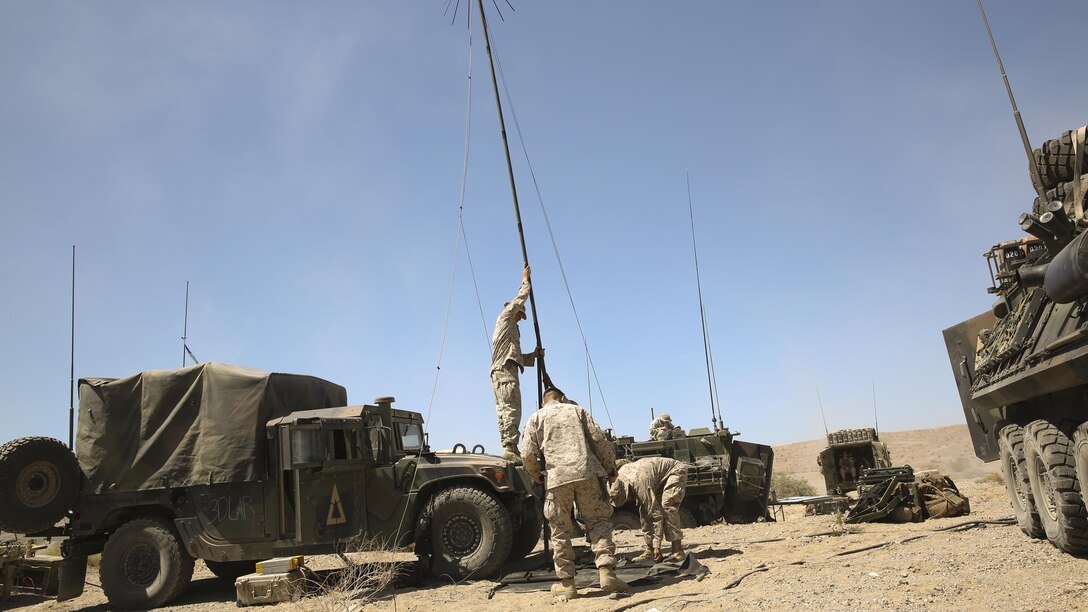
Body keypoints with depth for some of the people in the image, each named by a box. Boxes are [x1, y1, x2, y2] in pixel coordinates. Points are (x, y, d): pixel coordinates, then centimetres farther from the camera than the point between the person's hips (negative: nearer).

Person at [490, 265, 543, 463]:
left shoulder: (509, 329, 34)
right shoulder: (505, 317, 11)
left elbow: (516, 357, 29)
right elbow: (521, 298, 7)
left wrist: (533, 355, 18)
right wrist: (525, 280, 19)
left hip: (500, 371, 10)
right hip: (505, 370, -10)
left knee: (503, 410, 1)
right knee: (512, 408, -18)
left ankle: (508, 447, -3)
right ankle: (510, 447, -27)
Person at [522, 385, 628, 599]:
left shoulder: (535, 419, 16)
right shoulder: (576, 409, 19)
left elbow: (529, 455, 8)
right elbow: (599, 439, 10)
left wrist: (536, 476, 26)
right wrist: (610, 467, 19)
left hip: (557, 477, 0)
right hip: (587, 472, 1)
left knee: (560, 530, 8)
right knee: (598, 521, 7)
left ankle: (566, 583, 11)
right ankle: (606, 571, -5)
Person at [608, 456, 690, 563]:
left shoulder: (640, 482, -38)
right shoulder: (620, 475, -13)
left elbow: (656, 513, -35)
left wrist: (657, 545, -32)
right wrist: (638, 497, -3)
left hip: (676, 471, -9)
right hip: (660, 478, 9)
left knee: (666, 506, -27)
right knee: (645, 509, -3)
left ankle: (677, 550, -21)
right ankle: (649, 550, 2)